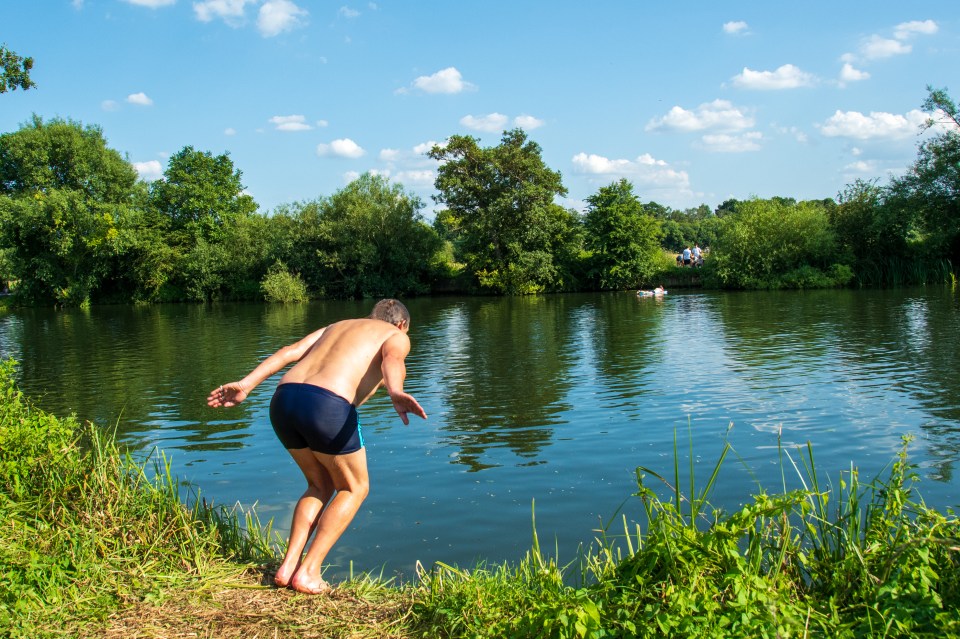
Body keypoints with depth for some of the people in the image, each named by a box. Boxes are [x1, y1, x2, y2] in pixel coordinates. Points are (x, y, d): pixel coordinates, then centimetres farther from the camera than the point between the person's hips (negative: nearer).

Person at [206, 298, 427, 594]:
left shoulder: (337, 326, 35)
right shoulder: (397, 336, 19)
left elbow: (290, 351, 18)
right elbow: (391, 359, -8)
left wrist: (246, 385, 9)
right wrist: (396, 393, -29)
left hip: (284, 399, 6)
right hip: (327, 406, -6)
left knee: (321, 485, 27)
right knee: (354, 488, 18)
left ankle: (288, 566, 17)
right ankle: (308, 572, 10)